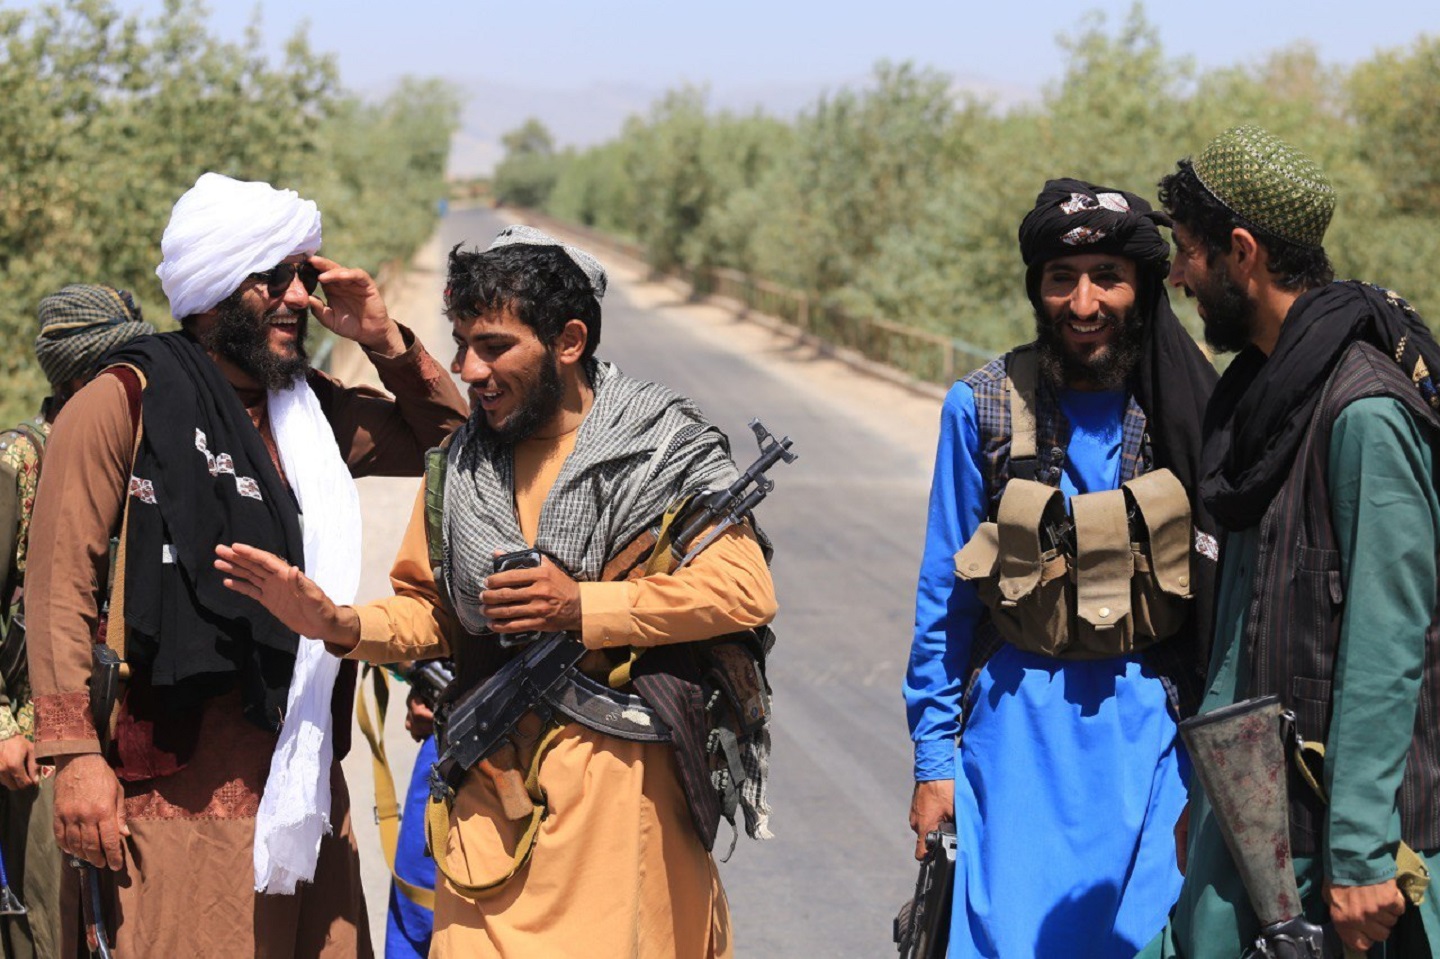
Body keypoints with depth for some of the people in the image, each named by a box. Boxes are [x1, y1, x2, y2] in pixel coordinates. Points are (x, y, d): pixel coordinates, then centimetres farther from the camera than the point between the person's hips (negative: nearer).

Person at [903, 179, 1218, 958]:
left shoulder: (1188, 409, 0)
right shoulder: (983, 407, -1)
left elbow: (1224, 587, 6)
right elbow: (945, 594, 4)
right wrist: (933, 758, 2)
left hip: (1152, 723, 1)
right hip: (1020, 719, 0)